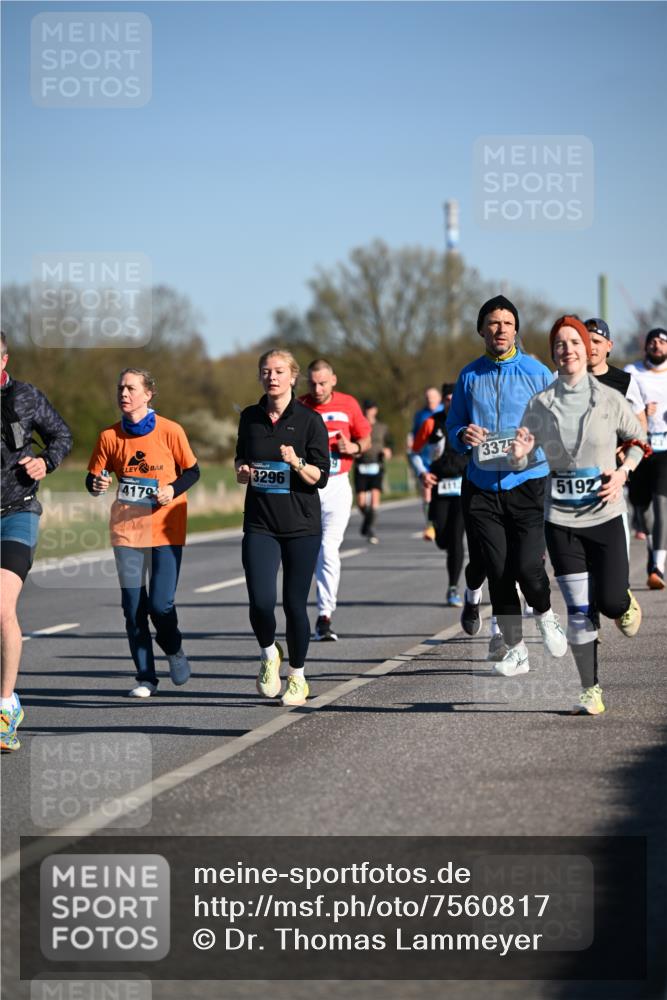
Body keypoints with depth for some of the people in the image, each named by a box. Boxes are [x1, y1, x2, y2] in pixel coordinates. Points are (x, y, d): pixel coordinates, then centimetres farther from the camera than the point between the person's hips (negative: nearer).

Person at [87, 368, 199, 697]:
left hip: (166, 528, -2)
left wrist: (173, 490, -15)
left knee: (161, 605, -8)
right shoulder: (110, 436, -1)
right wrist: (96, 484, -16)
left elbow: (192, 471, 3)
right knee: (133, 607, 2)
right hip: (127, 528, 2)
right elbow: (93, 477, 6)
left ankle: (174, 651, 24)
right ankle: (145, 677, 14)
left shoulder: (170, 431, -7)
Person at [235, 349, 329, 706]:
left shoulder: (309, 420, -4)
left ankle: (297, 678, 21)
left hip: (301, 526, -2)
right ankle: (269, 655, 17)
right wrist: (243, 470, 1)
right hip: (260, 525, 2)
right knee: (261, 602, -13)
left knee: (295, 605, 1)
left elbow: (320, 478, -5)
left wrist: (296, 463, -24)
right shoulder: (250, 418, 6)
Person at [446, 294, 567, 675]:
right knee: (498, 571, 1)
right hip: (483, 487, 3)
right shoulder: (469, 377, 9)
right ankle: (515, 648, 12)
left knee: (527, 566, -13)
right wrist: (464, 436, -8)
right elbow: (453, 427, 15)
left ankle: (545, 615, 19)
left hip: (528, 482, -3)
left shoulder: (537, 372, 1)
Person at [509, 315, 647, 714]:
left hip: (605, 514, -1)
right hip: (561, 520, 1)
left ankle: (626, 604, 33)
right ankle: (591, 690, 7)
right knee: (579, 609, -1)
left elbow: (638, 438, 12)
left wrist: (623, 472, -5)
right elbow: (522, 460, 5)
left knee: (610, 600, -6)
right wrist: (519, 455, -18)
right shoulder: (539, 405, -1)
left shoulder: (609, 399, -4)